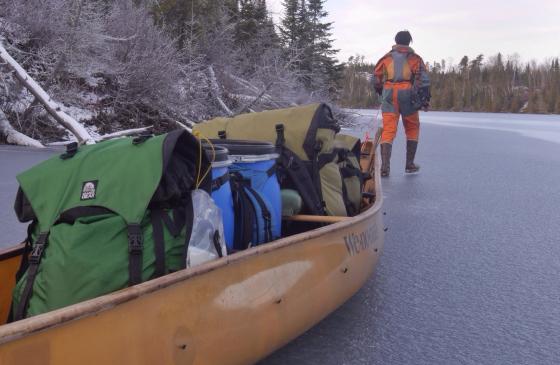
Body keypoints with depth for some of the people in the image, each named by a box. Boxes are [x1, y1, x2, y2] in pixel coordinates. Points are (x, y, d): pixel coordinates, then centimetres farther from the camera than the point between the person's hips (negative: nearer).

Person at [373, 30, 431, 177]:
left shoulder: (387, 58, 14)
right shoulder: (414, 58, 8)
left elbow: (376, 78, 11)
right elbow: (423, 78, -4)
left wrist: (382, 93, 25)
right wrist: (426, 98, -4)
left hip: (389, 95, 1)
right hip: (407, 95, -1)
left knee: (388, 130, -2)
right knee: (412, 129, 16)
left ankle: (385, 166, -16)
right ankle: (410, 164, 18)